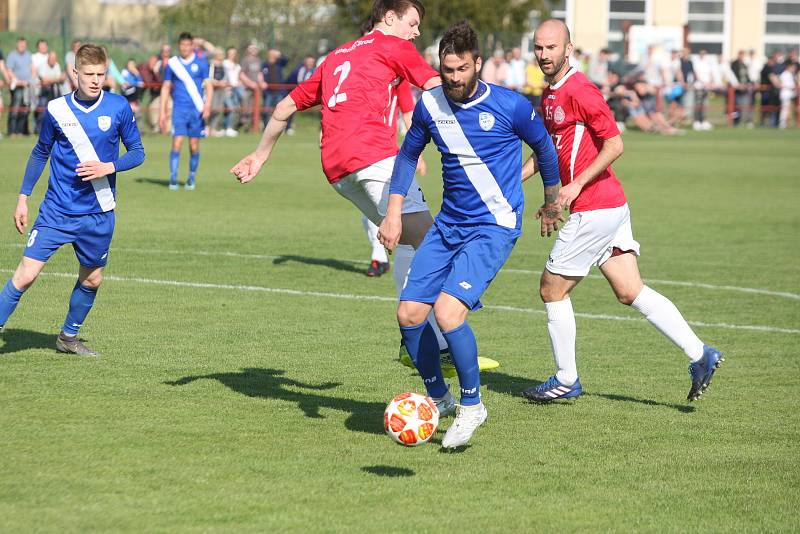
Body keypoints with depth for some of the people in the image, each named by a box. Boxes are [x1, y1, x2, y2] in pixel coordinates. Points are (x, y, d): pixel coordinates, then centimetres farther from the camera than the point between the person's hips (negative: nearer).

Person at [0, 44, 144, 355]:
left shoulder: (119, 108, -5)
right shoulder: (56, 109, -3)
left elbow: (137, 152, 3)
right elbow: (41, 153, 10)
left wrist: (109, 167, -16)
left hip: (98, 213, 1)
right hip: (56, 210, -1)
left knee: (92, 279, 14)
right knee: (26, 274, -11)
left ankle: (69, 336, 35)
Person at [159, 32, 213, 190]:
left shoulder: (200, 63, 3)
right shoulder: (172, 63, 6)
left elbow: (209, 85, 3)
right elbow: (166, 88, 10)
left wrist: (207, 105, -13)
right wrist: (162, 112, 5)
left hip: (197, 110, 0)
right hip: (179, 110, 0)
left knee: (194, 146, 3)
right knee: (177, 143, -11)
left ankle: (192, 178, 18)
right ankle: (173, 179, -9)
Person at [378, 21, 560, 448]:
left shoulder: (510, 106, -13)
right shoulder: (430, 104, -1)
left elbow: (544, 148, 6)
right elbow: (408, 155, 16)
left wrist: (552, 203, 18)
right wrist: (394, 212, 7)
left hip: (494, 228, -6)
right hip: (447, 224, 6)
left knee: (447, 311, -23)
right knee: (409, 314, -2)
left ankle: (471, 405, -2)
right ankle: (438, 397, 21)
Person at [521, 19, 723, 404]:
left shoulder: (578, 91, -15)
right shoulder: (549, 96, 15)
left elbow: (614, 144, -18)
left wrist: (577, 185, -20)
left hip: (594, 209, -9)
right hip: (610, 206, 9)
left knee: (551, 288, 2)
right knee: (630, 292, 7)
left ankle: (566, 380, 13)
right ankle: (699, 354, 4)